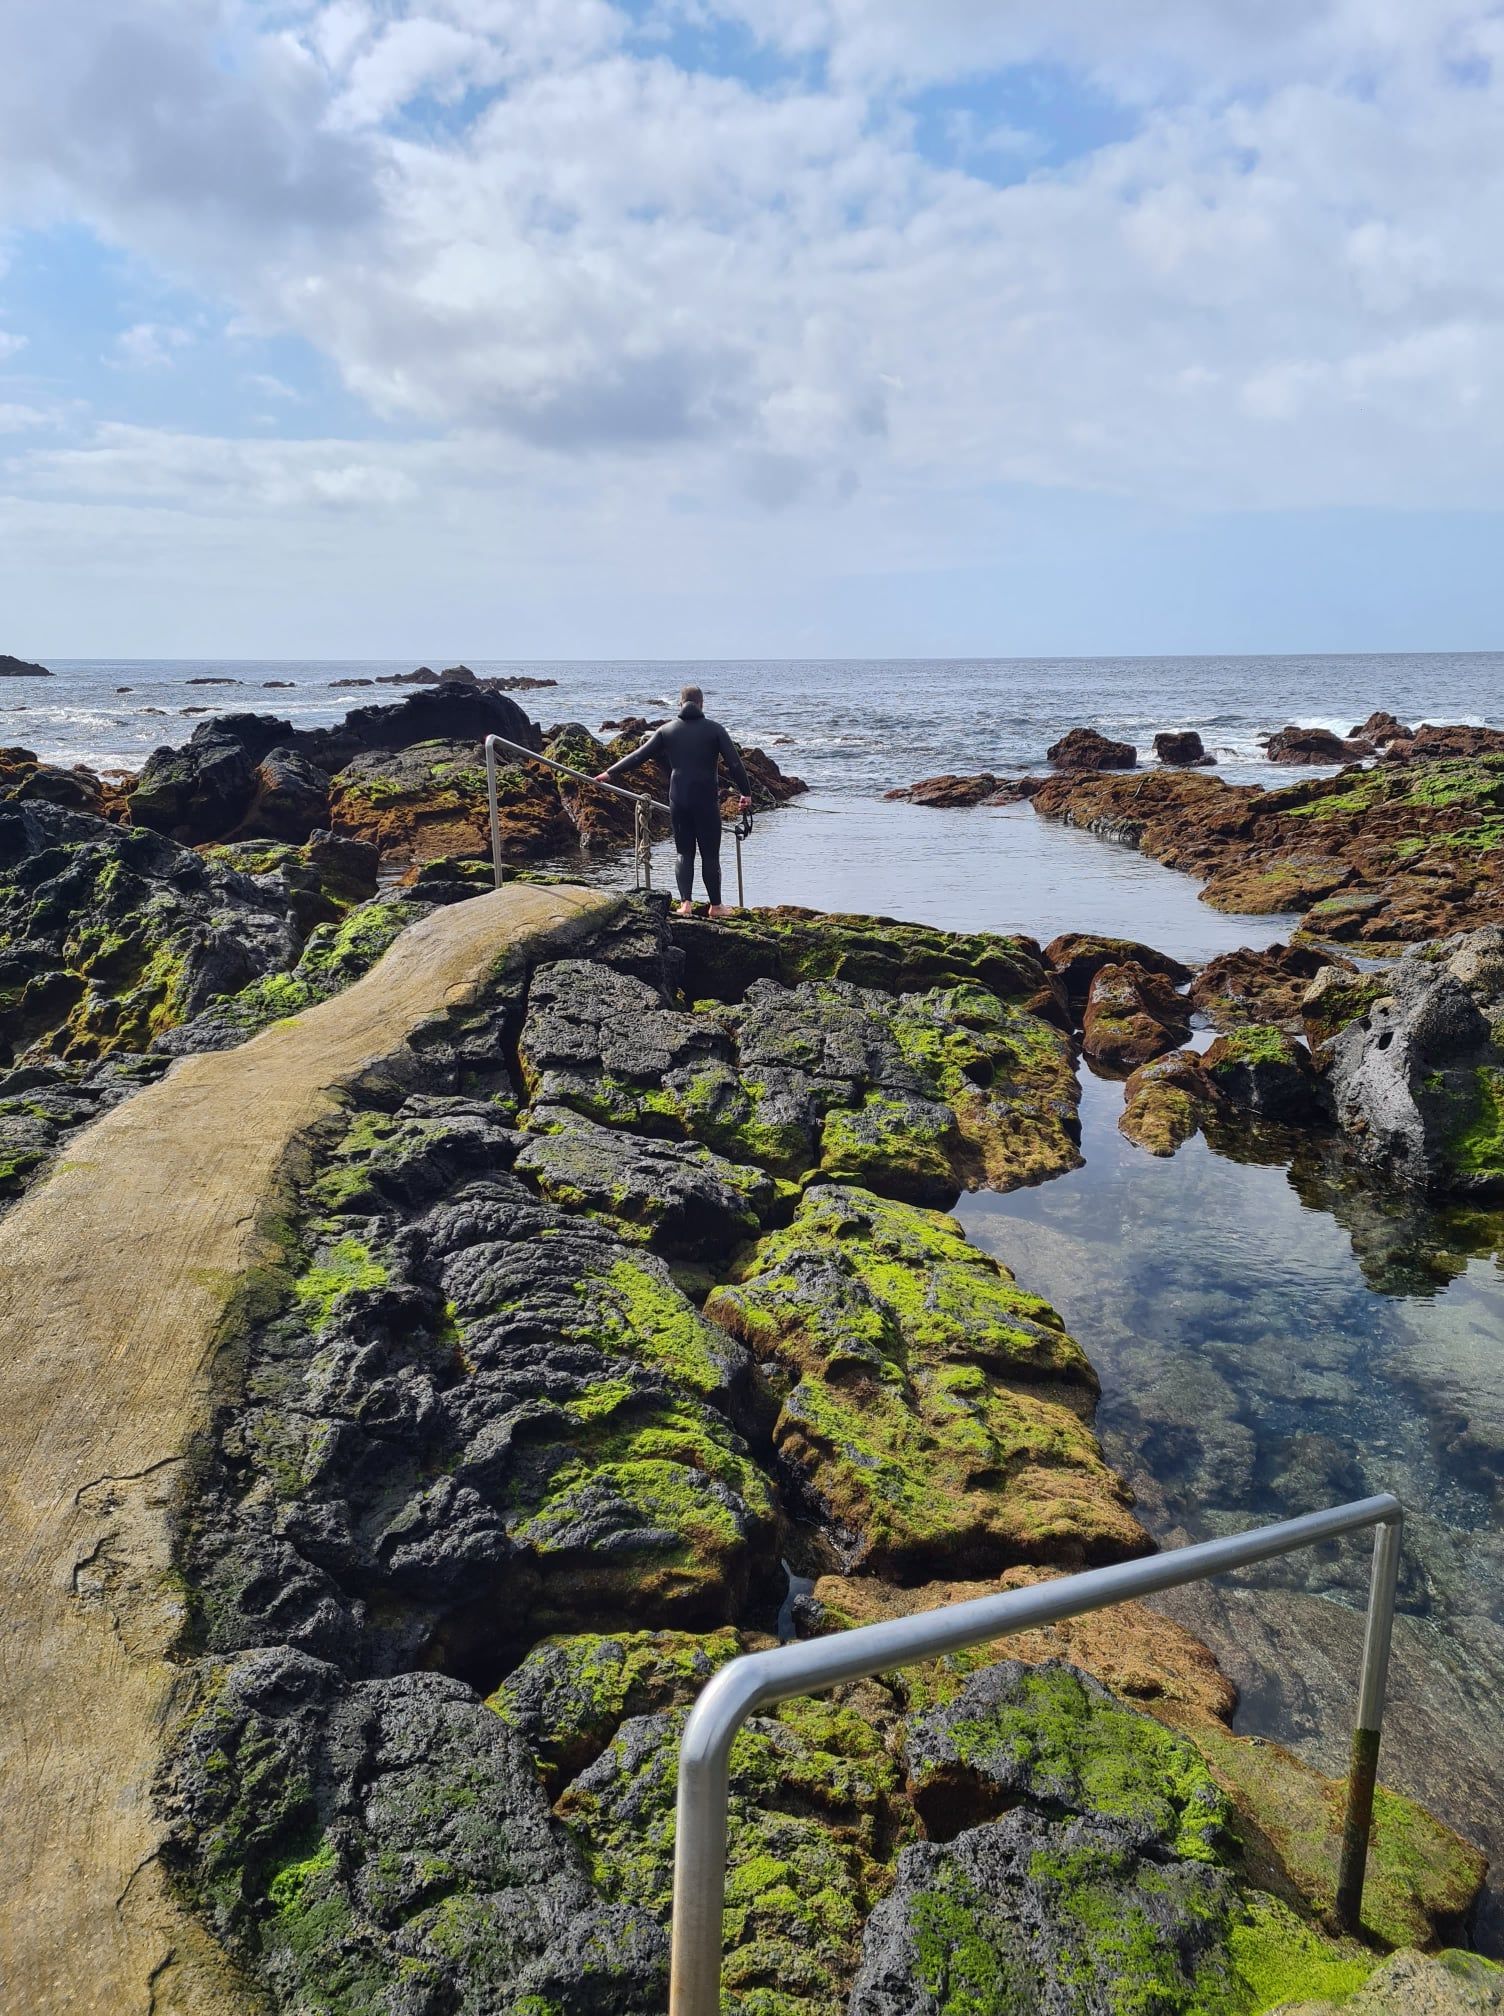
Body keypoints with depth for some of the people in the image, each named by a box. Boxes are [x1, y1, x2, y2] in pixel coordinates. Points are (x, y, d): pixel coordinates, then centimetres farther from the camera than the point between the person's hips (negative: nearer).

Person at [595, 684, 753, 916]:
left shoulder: (667, 730, 4)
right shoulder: (714, 729, -2)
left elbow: (639, 756, 5)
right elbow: (735, 763, -4)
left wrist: (611, 773, 14)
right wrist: (746, 792, 7)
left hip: (678, 800, 2)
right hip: (707, 801, -2)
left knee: (684, 852, 10)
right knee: (710, 854, 5)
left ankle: (685, 902, -2)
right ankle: (716, 905, 11)